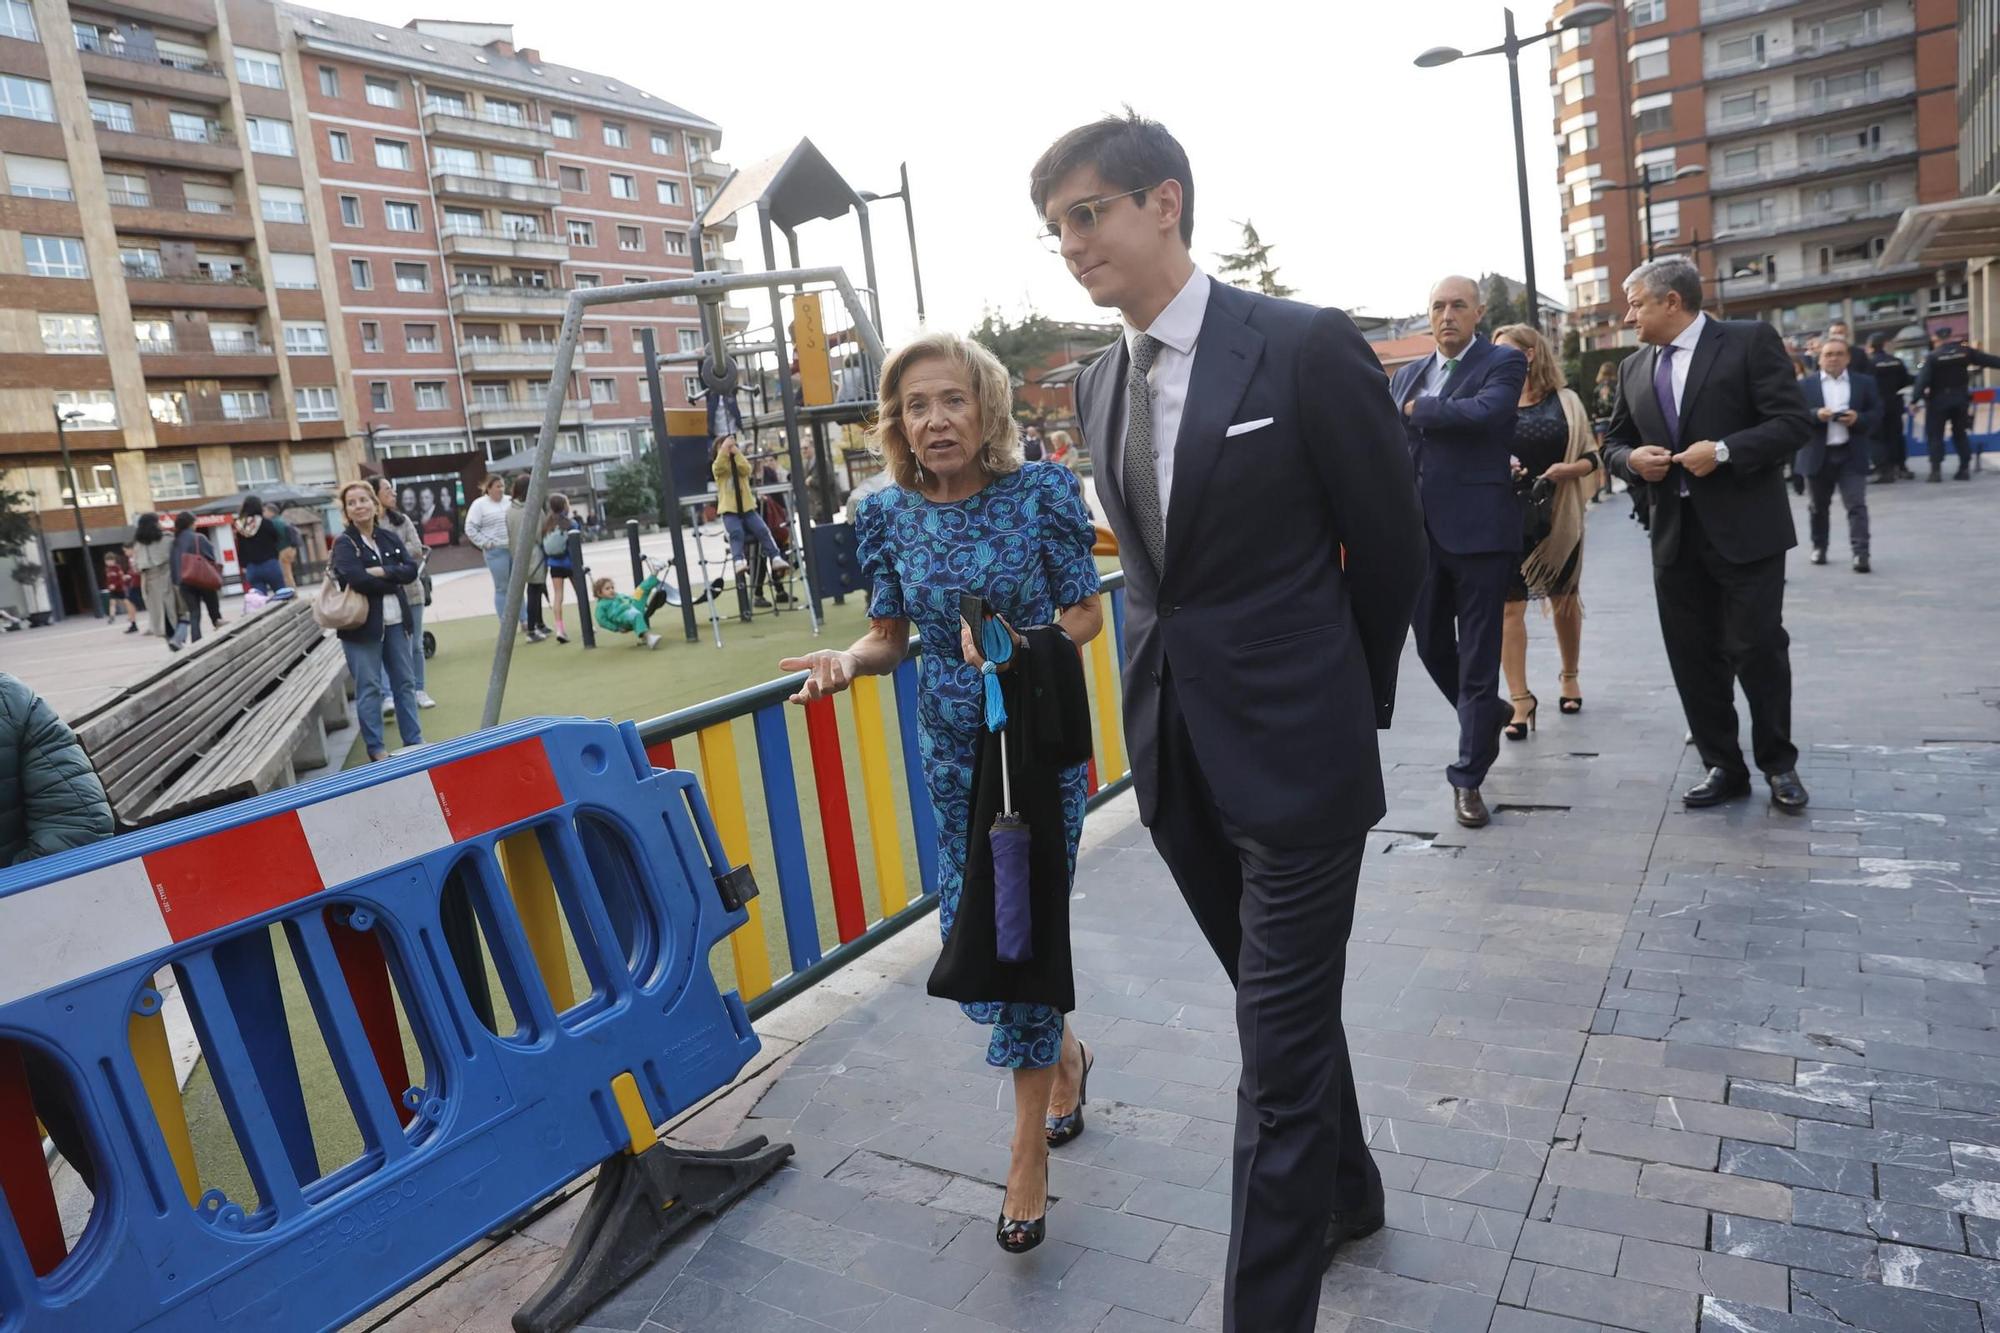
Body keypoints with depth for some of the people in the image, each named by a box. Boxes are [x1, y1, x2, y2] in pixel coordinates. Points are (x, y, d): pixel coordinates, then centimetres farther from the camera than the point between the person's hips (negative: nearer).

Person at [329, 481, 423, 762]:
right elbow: (357, 580, -21)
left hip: (395, 621, 5)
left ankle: (414, 741, 21)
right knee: (369, 688, 0)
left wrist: (382, 572, -16)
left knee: (405, 682, 11)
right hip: (362, 624, -5)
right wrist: (394, 582, -10)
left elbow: (411, 570, -1)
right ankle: (375, 748, 8)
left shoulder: (390, 538, 10)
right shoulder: (344, 543, -6)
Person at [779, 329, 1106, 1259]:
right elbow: (892, 635, 4)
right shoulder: (888, 515, -4)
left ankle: (1030, 1145, 18)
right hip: (952, 747, 4)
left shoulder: (1042, 493, -13)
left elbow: (1086, 612, -6)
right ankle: (1063, 1053, 43)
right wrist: (847, 661, -17)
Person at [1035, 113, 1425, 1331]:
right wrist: (1183, 681, 12)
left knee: (1281, 1045, 1)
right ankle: (1347, 1189, 46)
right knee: (1286, 1008, 23)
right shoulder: (1101, 385, 8)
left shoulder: (1308, 348, -11)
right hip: (1177, 753, 6)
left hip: (1293, 750, -6)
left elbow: (1394, 550, -4)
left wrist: (1347, 703, 6)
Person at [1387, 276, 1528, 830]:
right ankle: (1487, 715, 42)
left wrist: (1417, 409, -9)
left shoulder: (1503, 363, -1)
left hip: (1478, 529, -5)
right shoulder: (1406, 375, 16)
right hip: (1419, 530, 6)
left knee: (1478, 656, -1)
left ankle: (1468, 777, 7)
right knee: (1432, 645, 14)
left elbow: (1484, 412, -21)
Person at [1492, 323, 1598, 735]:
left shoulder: (1564, 401, 1)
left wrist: (1569, 469, -19)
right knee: (1509, 606, -6)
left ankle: (1570, 677, 35)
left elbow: (1592, 457, 2)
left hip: (1558, 517, 1)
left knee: (1564, 600, 15)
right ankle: (1520, 698, -2)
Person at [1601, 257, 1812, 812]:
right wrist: (1631, 459, -5)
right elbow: (1614, 441, 17)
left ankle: (1778, 764, 19)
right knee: (1693, 657, 7)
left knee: (1756, 648, -1)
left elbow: (1794, 422, -9)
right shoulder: (1634, 369, 11)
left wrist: (1725, 450, -21)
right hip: (1675, 534, 5)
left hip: (1745, 529, -5)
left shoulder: (1750, 340, -4)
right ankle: (1722, 766, 20)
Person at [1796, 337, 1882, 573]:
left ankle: (1860, 553, -13)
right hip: (1818, 455, 1)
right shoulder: (1805, 385, 4)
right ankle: (1819, 547, 30)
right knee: (1818, 506, 13)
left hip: (1852, 454, 0)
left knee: (1856, 505, -9)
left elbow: (1877, 413, 4)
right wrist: (1816, 414, -20)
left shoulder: (1865, 383, 7)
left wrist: (1858, 418, -15)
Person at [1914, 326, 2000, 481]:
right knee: (1961, 433, 13)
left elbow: (1923, 380, -16)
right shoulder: (1965, 351, 2)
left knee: (1934, 435, 0)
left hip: (1939, 399, -4)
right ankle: (1965, 469, 10)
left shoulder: (1932, 357, -9)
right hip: (1960, 398, 4)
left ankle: (1936, 470, -10)